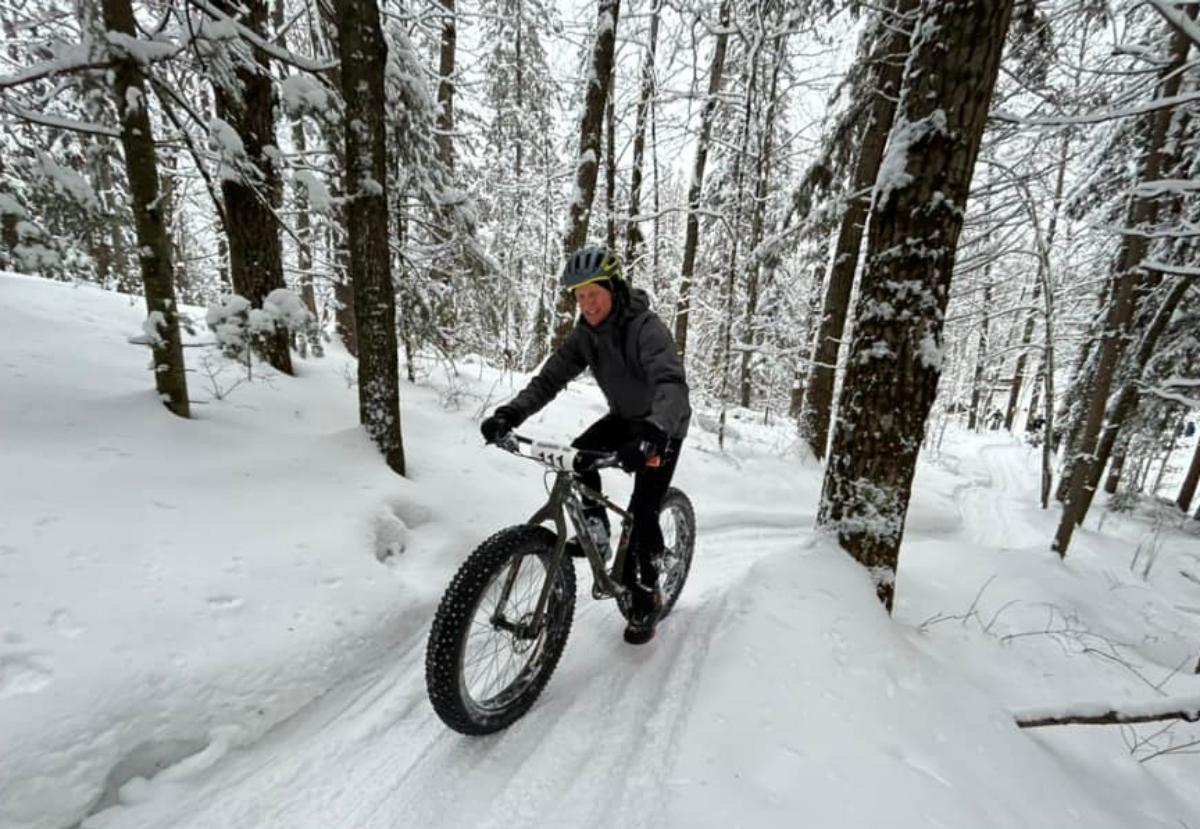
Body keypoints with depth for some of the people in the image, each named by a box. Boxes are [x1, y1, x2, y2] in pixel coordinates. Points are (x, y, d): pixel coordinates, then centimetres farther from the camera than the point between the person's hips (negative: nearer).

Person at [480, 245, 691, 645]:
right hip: (624, 417, 6)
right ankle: (594, 528, 4)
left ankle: (645, 599, 10)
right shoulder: (585, 333, -10)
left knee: (643, 511, -11)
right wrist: (510, 413, -32)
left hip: (663, 425, -5)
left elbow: (672, 384, -45)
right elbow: (550, 378, -15)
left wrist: (652, 434, -64)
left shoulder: (646, 328, -30)